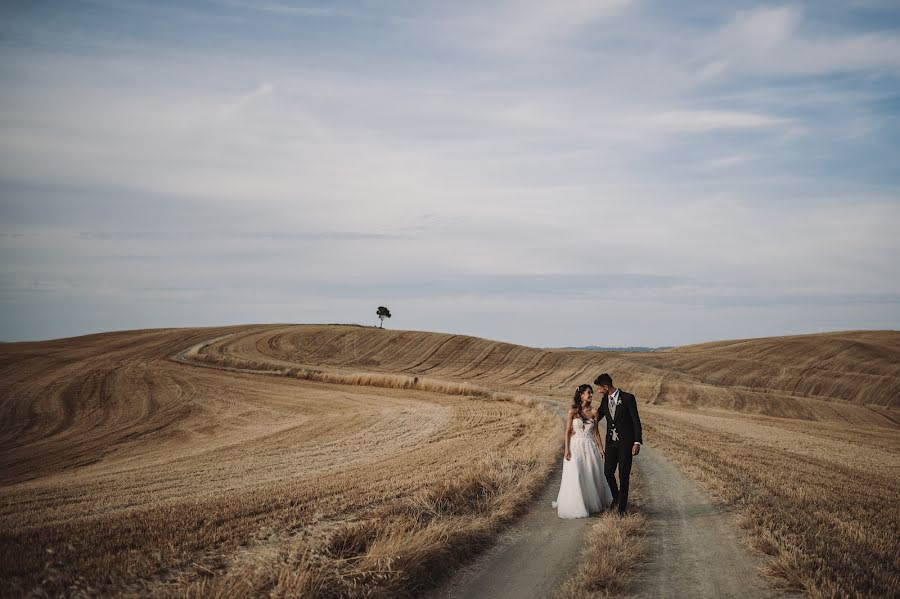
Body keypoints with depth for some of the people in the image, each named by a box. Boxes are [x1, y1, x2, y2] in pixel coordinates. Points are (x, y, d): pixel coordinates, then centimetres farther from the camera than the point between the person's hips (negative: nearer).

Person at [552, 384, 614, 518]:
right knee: (575, 476, -6)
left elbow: (596, 432, 8)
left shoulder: (594, 411, 3)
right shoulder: (572, 411, -6)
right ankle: (576, 506, 4)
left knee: (592, 475, 9)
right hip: (576, 446, -3)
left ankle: (593, 503, 27)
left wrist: (601, 448, 6)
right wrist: (566, 450, -9)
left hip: (590, 447, 3)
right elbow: (568, 432, -4)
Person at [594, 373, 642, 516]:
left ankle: (622, 507, 9)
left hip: (626, 442, -5)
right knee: (608, 472, 6)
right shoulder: (605, 400, 6)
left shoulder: (627, 398, -11)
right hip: (611, 442, 5)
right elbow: (597, 417, 18)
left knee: (624, 475, -1)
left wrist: (637, 442, -16)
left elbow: (636, 421, -11)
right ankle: (616, 497, 32)